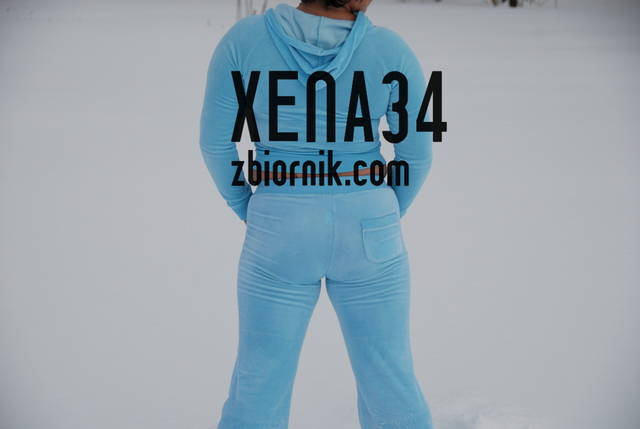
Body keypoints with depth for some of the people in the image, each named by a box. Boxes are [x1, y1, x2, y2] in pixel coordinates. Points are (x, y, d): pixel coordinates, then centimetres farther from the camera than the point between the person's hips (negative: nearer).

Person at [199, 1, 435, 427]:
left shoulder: (243, 39, -12)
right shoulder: (392, 51, -12)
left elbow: (216, 141, -5)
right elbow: (417, 155, -2)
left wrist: (250, 212, 10)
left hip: (281, 234, 0)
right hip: (366, 232, 0)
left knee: (259, 390, 13)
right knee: (391, 380, 17)